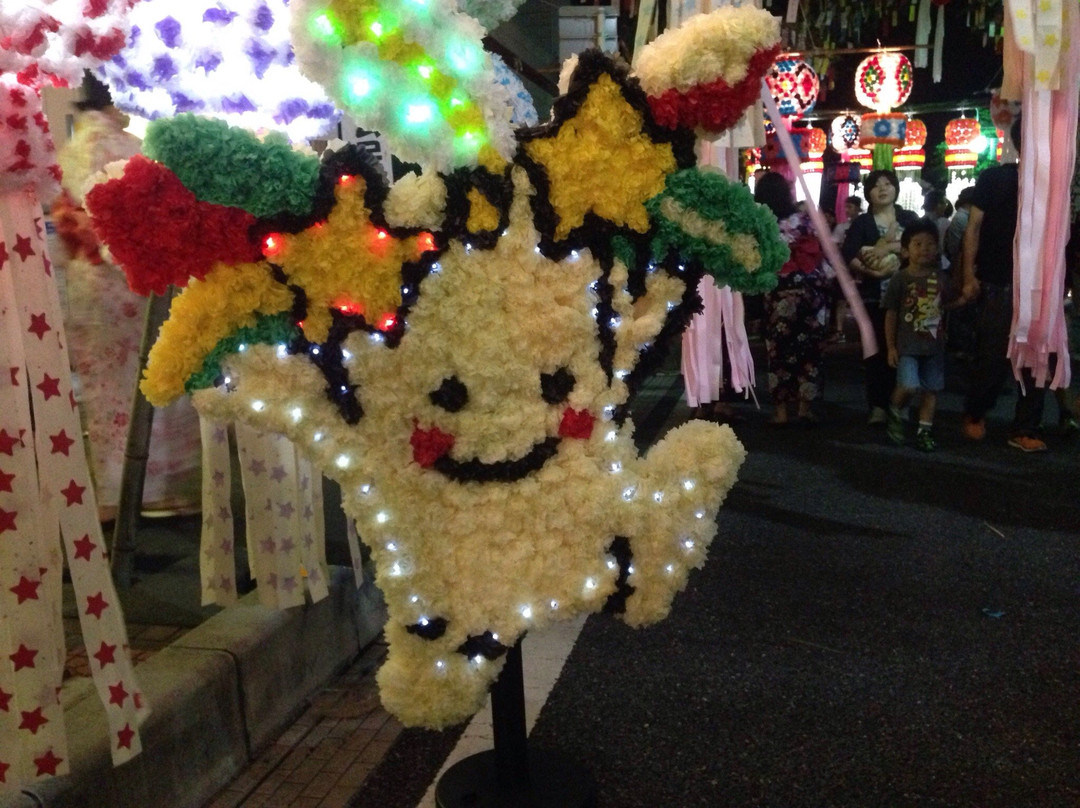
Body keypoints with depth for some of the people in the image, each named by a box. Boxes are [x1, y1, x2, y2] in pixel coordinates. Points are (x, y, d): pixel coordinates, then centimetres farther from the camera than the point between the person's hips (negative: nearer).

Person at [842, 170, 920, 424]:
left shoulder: (909, 219, 12)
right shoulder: (861, 222, 8)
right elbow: (848, 255, -6)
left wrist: (888, 247, -17)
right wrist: (869, 271, -21)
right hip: (874, 294, -1)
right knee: (877, 349, -3)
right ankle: (877, 405, 0)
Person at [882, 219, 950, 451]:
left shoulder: (940, 278, 5)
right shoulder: (900, 279, -5)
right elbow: (891, 314, -3)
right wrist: (890, 347, -4)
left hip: (935, 345, 4)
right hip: (907, 345, -4)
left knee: (932, 389, 7)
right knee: (909, 386, -17)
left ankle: (924, 430, 20)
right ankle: (895, 413, 13)